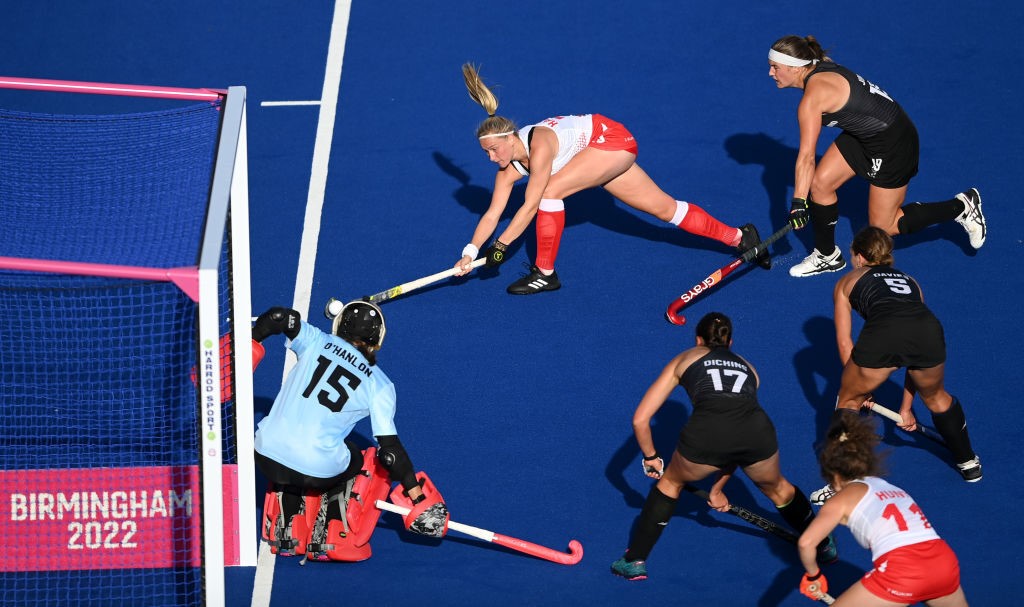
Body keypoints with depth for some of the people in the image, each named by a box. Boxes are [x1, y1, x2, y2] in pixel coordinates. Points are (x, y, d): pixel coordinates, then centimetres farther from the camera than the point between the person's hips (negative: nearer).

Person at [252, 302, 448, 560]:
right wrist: (417, 495, 5)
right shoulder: (380, 384, 5)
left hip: (267, 458, 2)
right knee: (353, 460, 32)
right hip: (319, 472, -2)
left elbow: (280, 317, -9)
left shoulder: (316, 341, 8)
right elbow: (389, 446, 0)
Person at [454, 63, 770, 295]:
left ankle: (545, 273, -10)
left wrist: (501, 246, -32)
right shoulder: (509, 168, -8)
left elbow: (530, 207, -33)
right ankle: (737, 237, 23)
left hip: (611, 140, -8)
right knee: (664, 208, 12)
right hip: (603, 154, 8)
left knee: (548, 191, -23)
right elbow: (492, 215, -7)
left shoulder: (539, 146, -32)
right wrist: (470, 252, -18)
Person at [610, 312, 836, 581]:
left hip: (705, 432, -2)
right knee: (776, 487, 35)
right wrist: (717, 489, 50)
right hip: (757, 431, 2)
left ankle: (634, 561, 31)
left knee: (671, 482, 30)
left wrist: (651, 457, 42)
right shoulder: (747, 367, 37)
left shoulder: (684, 359, 30)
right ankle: (824, 546, 52)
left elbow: (640, 419, 26)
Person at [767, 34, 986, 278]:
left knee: (883, 227, 3)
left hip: (894, 143, -9)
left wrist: (798, 203, -20)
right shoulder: (820, 66, -3)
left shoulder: (813, 97, -29)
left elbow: (806, 157, -26)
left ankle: (961, 207, 13)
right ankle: (827, 257, 18)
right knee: (819, 184, 2)